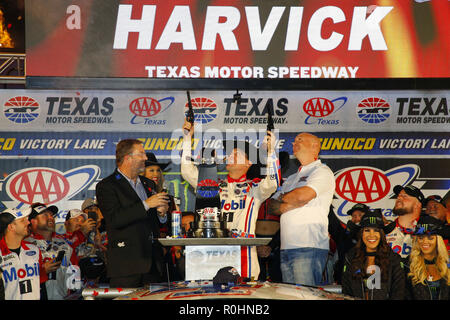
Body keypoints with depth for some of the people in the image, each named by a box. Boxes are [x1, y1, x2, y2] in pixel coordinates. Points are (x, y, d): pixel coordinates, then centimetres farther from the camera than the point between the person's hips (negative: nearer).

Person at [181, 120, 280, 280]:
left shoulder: (254, 187, 11)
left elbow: (271, 184, -9)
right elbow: (188, 172, 13)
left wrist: (270, 152, -17)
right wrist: (187, 138, 9)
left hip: (244, 249, -2)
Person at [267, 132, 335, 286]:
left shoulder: (322, 172, 1)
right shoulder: (292, 178, 26)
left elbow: (303, 196, -16)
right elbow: (270, 205, 21)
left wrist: (282, 198, 5)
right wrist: (285, 207, -1)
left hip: (309, 247, -7)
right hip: (286, 248, 8)